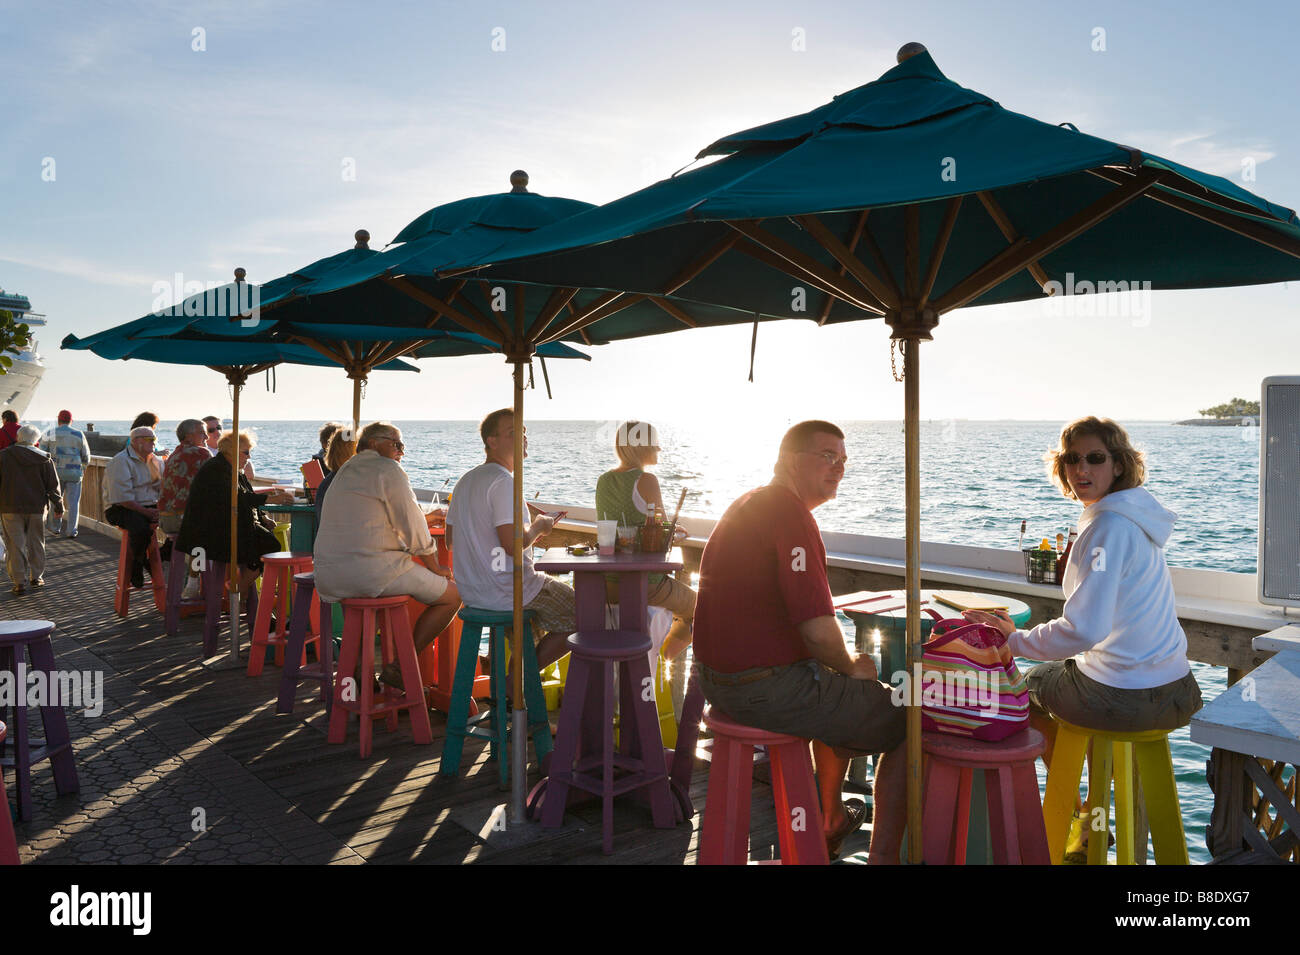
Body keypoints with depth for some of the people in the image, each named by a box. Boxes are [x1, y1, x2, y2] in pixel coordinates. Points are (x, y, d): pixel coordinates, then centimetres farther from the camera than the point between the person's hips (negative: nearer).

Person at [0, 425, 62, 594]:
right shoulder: (44, 459, -3)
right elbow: (53, 485, 0)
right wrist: (58, 506, 9)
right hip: (37, 508, 1)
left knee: (15, 544, 2)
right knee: (36, 543, 13)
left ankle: (19, 581, 1)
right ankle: (36, 577, 20)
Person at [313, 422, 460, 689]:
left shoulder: (345, 471, 21)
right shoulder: (387, 469, -5)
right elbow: (414, 529, -6)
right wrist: (436, 568, 8)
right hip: (371, 572, -9)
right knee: (452, 594, 5)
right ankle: (399, 666, 1)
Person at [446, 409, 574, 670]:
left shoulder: (465, 481, 10)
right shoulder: (503, 481, -19)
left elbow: (450, 539, 17)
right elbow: (512, 544, -27)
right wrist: (539, 526, -7)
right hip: (507, 589, -9)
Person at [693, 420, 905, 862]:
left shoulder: (747, 505, 14)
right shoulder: (790, 513, -19)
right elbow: (818, 629, -25)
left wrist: (843, 665, 19)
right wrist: (852, 667, -3)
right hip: (771, 689, -10)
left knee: (841, 697, 35)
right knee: (908, 722, 7)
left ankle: (833, 823, 48)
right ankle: (883, 854, 11)